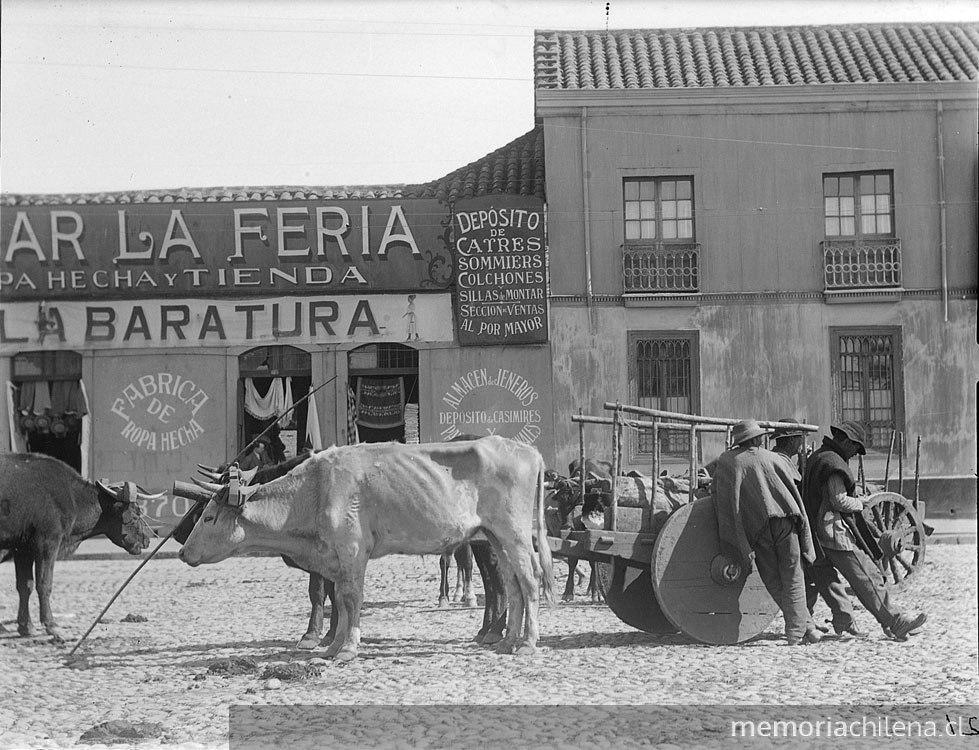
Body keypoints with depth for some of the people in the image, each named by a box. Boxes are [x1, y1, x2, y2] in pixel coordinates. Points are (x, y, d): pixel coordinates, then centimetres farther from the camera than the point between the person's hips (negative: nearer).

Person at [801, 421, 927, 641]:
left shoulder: (817, 458, 18)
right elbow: (839, 501, -20)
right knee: (869, 581, -11)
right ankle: (896, 623, -12)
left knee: (872, 575, 10)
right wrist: (859, 503, -2)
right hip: (836, 533, -11)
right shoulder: (833, 463, -15)